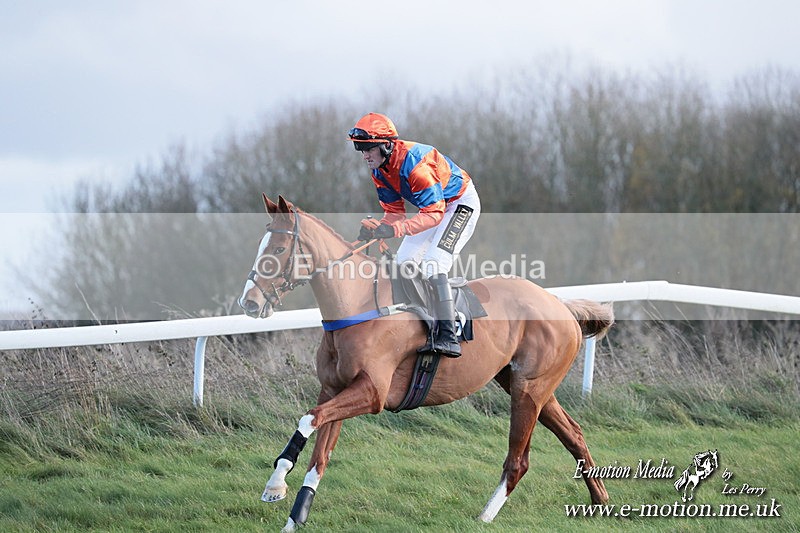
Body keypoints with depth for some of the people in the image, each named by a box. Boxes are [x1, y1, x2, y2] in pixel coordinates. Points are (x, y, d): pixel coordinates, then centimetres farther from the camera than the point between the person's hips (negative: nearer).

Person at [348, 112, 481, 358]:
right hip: (433, 205, 10)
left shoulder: (413, 163, -35)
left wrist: (395, 229, -47)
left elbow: (434, 213, -36)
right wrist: (375, 227, -23)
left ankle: (447, 337, -28)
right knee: (404, 262, 4)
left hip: (461, 204, -10)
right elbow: (394, 211, -1)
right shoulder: (379, 170, -7)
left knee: (432, 264, -24)